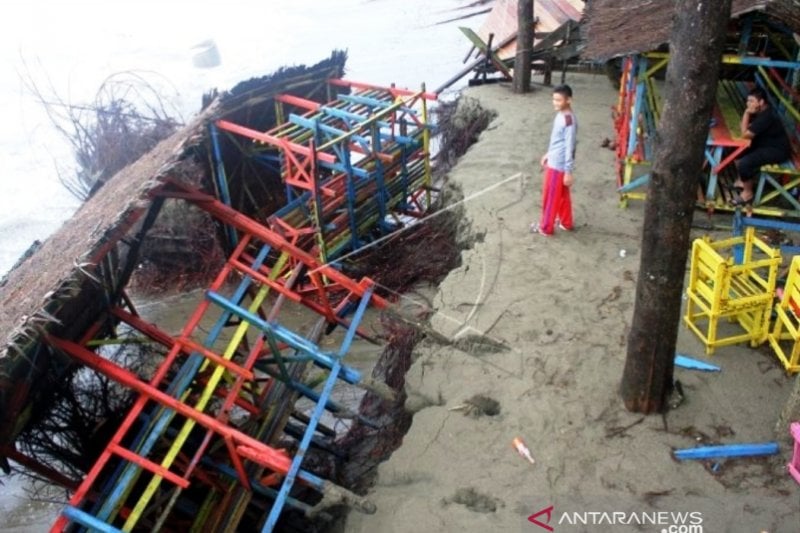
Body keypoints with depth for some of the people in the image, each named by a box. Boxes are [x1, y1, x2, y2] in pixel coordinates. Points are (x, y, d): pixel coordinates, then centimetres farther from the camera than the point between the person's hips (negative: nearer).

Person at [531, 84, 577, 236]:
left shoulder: (569, 120, -25)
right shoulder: (560, 115, 4)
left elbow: (569, 147, -24)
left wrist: (568, 171, -22)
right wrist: (548, 154, 25)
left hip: (558, 165, -9)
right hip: (554, 161, 9)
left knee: (550, 197, 4)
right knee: (562, 195, 21)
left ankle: (545, 227, 18)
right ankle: (565, 222, 35)